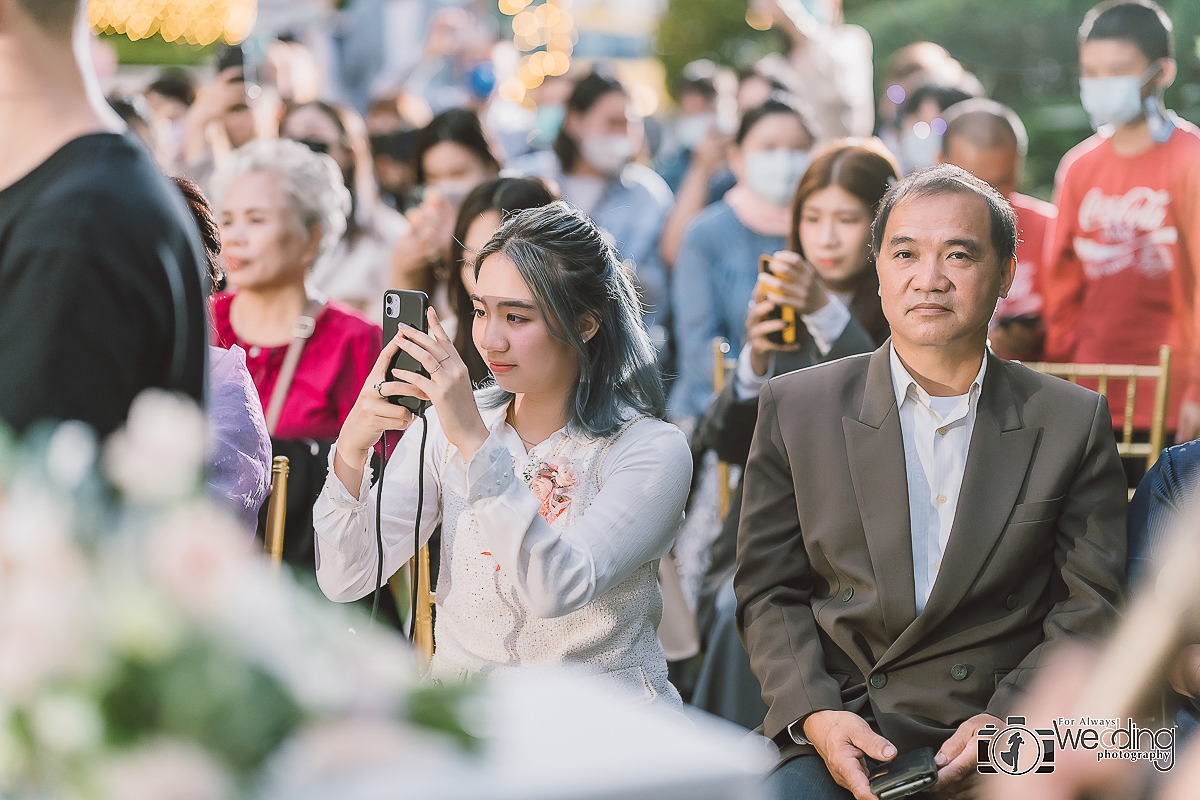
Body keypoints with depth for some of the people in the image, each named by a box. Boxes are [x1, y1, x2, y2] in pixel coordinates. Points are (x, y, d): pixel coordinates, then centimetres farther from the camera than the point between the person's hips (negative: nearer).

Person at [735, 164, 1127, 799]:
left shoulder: (1074, 423, 6)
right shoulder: (794, 408, 7)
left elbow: (1091, 609, 4)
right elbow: (769, 591, 7)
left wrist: (1008, 721, -11)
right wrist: (815, 715, -10)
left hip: (1007, 742, 1)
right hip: (834, 736, 0)